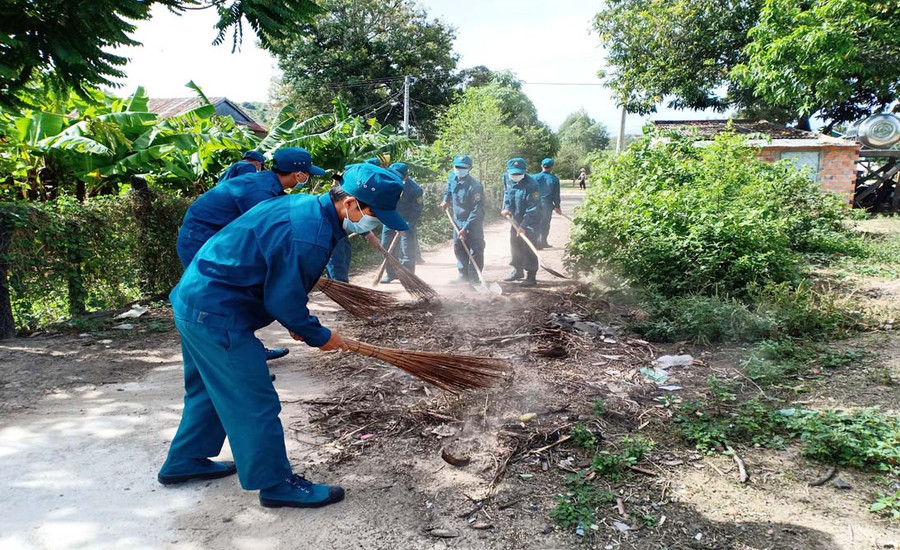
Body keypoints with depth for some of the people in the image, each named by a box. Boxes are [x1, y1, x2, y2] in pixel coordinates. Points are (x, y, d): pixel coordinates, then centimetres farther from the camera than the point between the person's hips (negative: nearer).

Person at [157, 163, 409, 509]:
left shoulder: (307, 206, 5)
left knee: (210, 389, 25)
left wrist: (298, 320, 15)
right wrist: (319, 336, -4)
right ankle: (276, 484, 15)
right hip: (217, 315, -11)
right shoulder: (309, 236, -27)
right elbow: (283, 300, -19)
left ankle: (184, 462, 42)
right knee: (256, 403, 0)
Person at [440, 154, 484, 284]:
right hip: (458, 221, 8)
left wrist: (465, 228, -27)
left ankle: (474, 278, 3)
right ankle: (463, 275, 29)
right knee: (458, 248, 16)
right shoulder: (451, 177, -3)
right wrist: (446, 200, 11)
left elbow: (477, 211, -25)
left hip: (473, 223, -7)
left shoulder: (474, 186, -26)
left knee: (475, 250, -5)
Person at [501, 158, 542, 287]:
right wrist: (506, 208, -4)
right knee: (515, 246, 18)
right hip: (516, 220, 8)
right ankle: (518, 271, 35)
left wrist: (523, 226, -28)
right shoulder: (510, 181, -1)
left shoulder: (531, 185, -25)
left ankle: (531, 276, 3)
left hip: (530, 223, -8)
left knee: (528, 249, -7)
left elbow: (533, 208, -26)